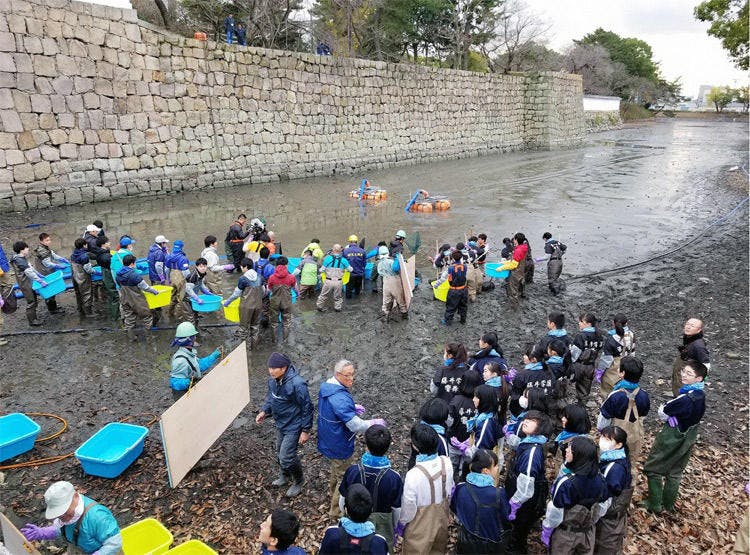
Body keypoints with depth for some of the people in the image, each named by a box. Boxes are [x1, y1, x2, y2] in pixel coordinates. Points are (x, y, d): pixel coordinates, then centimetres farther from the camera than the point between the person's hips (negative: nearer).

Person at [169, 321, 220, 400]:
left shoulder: (189, 352, -1)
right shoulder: (181, 360, -31)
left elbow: (199, 365, 14)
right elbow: (175, 382, -28)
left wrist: (215, 355, 14)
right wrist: (188, 382, -45)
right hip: (183, 396, -9)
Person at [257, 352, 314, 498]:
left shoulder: (297, 384, -32)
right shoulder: (273, 380, -9)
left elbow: (307, 408, -22)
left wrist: (305, 430, -18)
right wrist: (264, 411, -5)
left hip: (293, 426, -7)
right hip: (280, 424, 7)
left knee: (286, 457, -4)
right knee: (280, 453, 22)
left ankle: (298, 481, 23)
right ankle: (285, 476, 49)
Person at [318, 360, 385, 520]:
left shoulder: (326, 387, -5)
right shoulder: (340, 398, -35)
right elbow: (355, 425, -35)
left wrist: (352, 407, 2)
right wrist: (375, 423, -20)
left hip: (327, 442, 9)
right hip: (339, 447, -9)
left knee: (336, 468, 33)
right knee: (344, 478, 11)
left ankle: (332, 494, 56)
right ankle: (336, 513, 27)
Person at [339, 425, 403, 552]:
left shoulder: (352, 471, -24)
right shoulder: (394, 478, -27)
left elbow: (342, 501, -9)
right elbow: (397, 509, -13)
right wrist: (394, 526, 8)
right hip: (381, 526, -1)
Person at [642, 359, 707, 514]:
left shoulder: (686, 399, -33)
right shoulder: (700, 396, -5)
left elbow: (662, 414, -22)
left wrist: (663, 408, -5)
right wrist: (670, 415, -6)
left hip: (672, 439, -8)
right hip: (688, 439, 8)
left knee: (653, 469, 10)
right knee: (675, 472, 22)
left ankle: (654, 505, 18)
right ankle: (669, 504, 36)